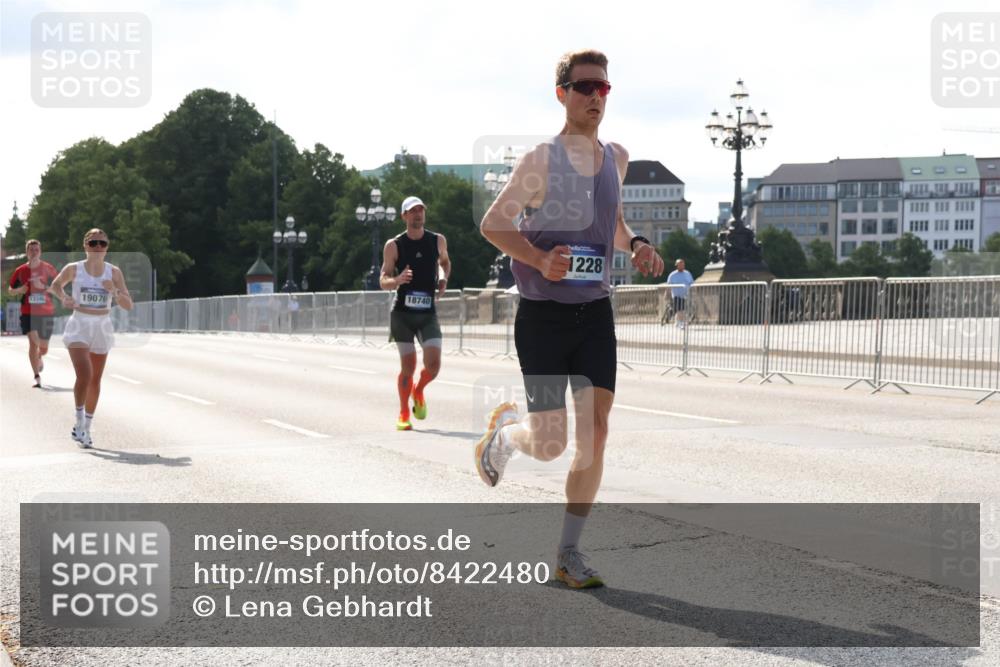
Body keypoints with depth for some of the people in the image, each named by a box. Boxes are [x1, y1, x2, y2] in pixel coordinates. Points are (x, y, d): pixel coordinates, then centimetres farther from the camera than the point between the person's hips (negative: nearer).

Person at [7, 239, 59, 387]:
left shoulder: (48, 268, 1)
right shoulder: (20, 271, 4)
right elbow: (10, 290, 15)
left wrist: (43, 287, -14)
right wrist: (20, 290, -7)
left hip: (46, 312, 0)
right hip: (28, 312, 0)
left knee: (43, 347, 5)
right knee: (33, 342, -15)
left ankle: (40, 358, 44)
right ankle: (37, 376, -9)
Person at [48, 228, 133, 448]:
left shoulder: (114, 272, -1)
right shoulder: (73, 269, -4)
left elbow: (128, 305, -1)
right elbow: (54, 286, 15)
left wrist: (114, 291, -20)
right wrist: (63, 297, -6)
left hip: (102, 328, 3)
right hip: (79, 327, -3)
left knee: (95, 380, 11)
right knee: (84, 375, -20)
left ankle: (87, 428, 25)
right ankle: (79, 422, -3)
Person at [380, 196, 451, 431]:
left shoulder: (438, 241, 5)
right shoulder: (393, 246, -1)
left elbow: (445, 261, 27)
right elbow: (383, 281, 0)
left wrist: (443, 279, 6)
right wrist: (398, 280, -22)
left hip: (428, 313, 2)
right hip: (402, 312, -2)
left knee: (433, 364, -10)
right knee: (408, 364, -4)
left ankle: (418, 391, 23)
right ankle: (404, 413, 15)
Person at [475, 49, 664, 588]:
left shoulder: (616, 158, 9)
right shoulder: (541, 160, -10)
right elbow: (492, 224, -6)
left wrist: (634, 246, 4)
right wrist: (540, 259, -22)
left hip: (595, 312, 5)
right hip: (543, 315, -5)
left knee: (595, 434, -3)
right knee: (550, 446, -5)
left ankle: (569, 554, 9)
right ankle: (502, 429, 33)